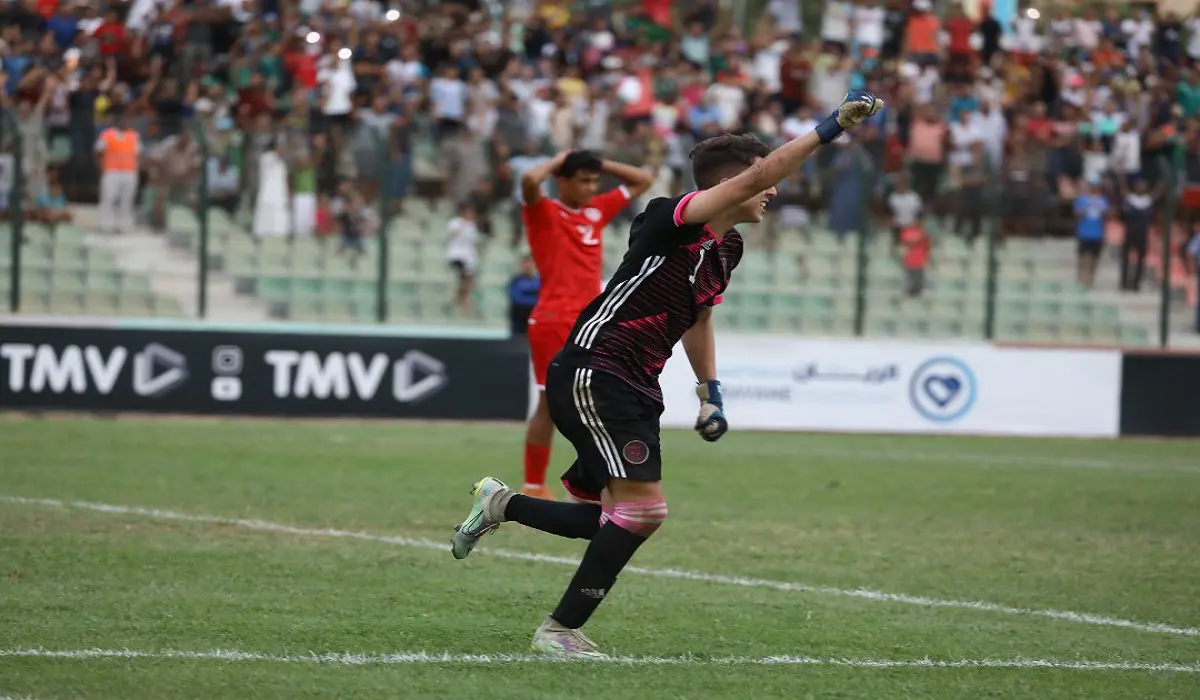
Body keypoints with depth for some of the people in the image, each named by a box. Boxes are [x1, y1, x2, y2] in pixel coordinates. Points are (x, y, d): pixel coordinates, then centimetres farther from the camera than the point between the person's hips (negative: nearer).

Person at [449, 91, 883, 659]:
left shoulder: (727, 248, 12)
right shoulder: (672, 220, -16)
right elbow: (755, 177, -32)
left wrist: (709, 392, 25)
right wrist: (828, 130, -36)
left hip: (636, 389, 10)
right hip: (591, 374, -10)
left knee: (616, 520, 10)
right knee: (644, 505, -17)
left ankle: (500, 503, 30)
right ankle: (560, 630, -6)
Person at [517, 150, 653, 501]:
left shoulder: (597, 210, 14)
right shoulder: (544, 213, -4)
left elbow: (643, 180, 23)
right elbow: (529, 180, -26)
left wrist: (600, 164, 12)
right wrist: (559, 160, -8)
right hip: (554, 323, -6)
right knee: (550, 404, -3)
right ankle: (534, 488, 4)